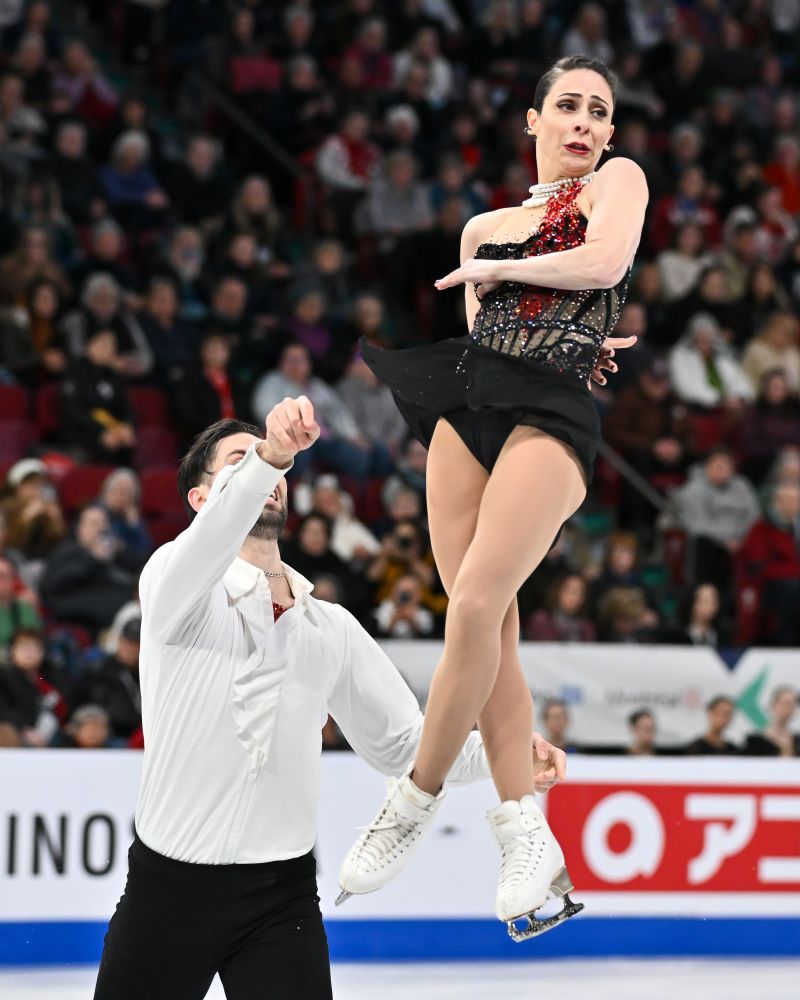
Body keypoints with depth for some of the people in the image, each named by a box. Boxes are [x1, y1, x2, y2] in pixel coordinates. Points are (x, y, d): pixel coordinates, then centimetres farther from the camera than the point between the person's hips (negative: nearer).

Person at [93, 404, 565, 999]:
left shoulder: (332, 629, 12)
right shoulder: (174, 580, -4)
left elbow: (403, 742, 14)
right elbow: (209, 543, -27)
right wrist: (270, 455, -44)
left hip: (282, 898, 3)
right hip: (168, 884, -3)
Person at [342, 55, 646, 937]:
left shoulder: (616, 181, 9)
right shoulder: (485, 226, 23)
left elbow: (605, 263, -10)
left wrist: (495, 269, -1)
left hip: (551, 413, -5)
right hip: (468, 401, 5)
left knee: (477, 605, -19)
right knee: (487, 628, -5)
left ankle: (416, 801, -9)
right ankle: (527, 838, -5)